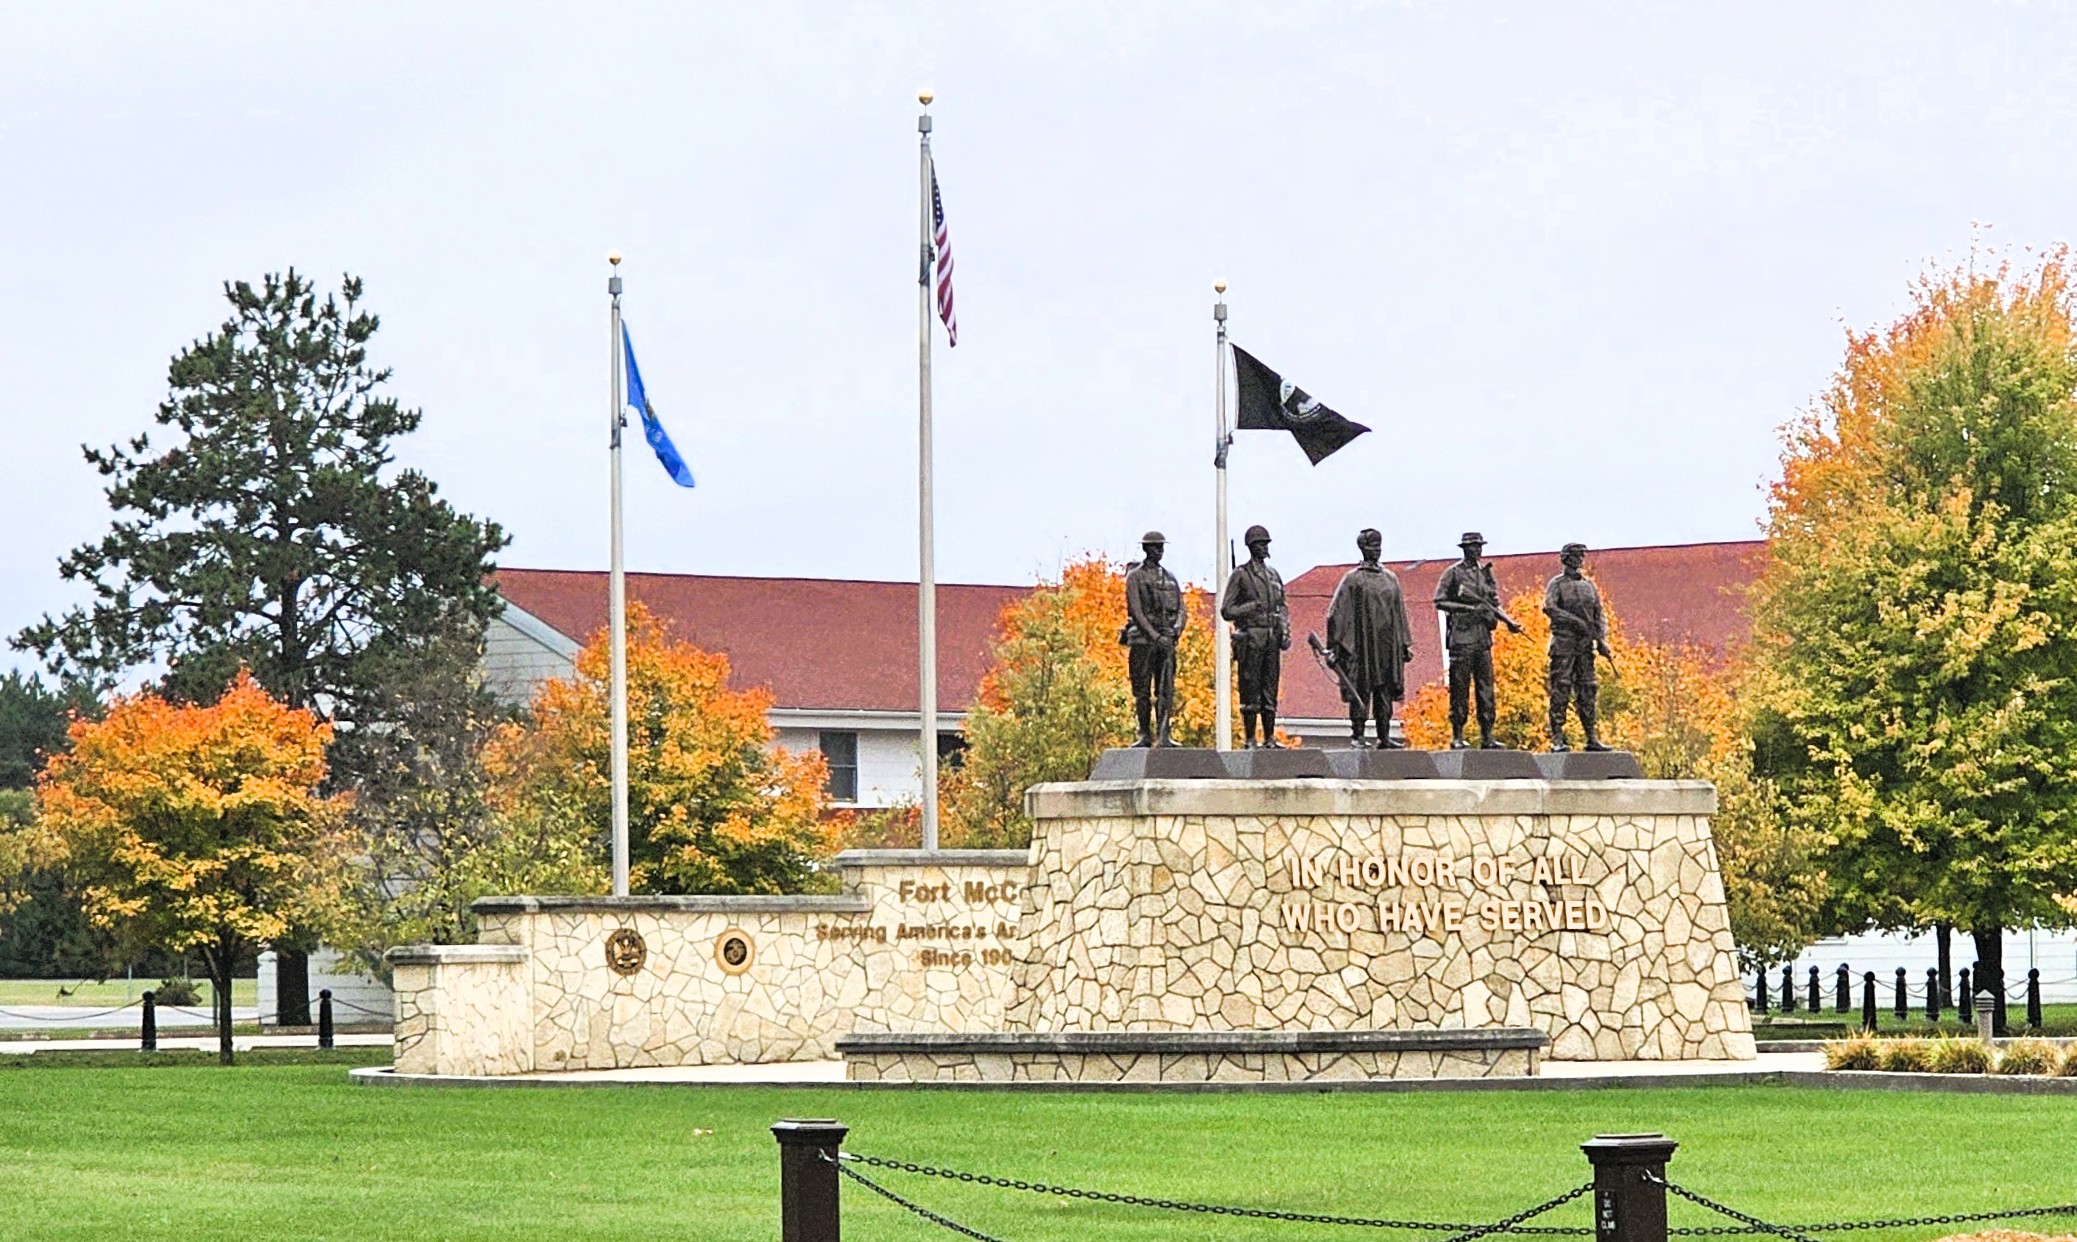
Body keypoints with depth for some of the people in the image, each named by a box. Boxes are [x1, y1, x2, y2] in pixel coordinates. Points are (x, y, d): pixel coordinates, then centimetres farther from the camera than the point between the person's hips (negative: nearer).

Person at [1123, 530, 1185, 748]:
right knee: (1142, 691, -1)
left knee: (1166, 689, -6)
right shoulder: (1135, 577, 1)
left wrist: (1177, 630, -6)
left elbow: (1180, 609, 15)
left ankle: (1163, 736, -9)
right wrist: (1155, 636, -16)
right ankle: (1144, 735, 5)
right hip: (1142, 638, -4)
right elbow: (1135, 610, -8)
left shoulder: (1170, 578, 17)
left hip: (1166, 639, 4)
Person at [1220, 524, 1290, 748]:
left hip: (1272, 638, 6)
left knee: (1270, 690, 6)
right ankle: (1249, 740, -3)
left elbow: (1282, 607, 20)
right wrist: (1251, 607, -17)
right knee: (1250, 692, -5)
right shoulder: (1241, 575, -1)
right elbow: (1226, 610, -4)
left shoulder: (1273, 575, 17)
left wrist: (1285, 631, 6)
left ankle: (1270, 738, 10)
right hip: (1251, 639, -6)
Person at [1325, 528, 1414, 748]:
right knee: (1361, 691, -5)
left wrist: (1405, 644, 15)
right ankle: (1357, 736, -2)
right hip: (1362, 645, -5)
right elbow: (1336, 614, -3)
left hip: (1387, 645, 5)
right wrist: (1333, 647, -9)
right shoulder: (1353, 579, -1)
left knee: (1385, 691, 5)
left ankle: (1384, 736, 8)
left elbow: (1399, 612, 19)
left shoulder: (1390, 579, 14)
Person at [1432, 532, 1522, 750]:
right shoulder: (1453, 573, -1)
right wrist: (1468, 608, -14)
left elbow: (1495, 604, 19)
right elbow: (1440, 602, -5)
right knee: (1460, 688, -4)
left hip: (1484, 636, 5)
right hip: (1461, 636, -5)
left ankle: (1487, 736, 5)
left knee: (1486, 687, 4)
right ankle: (1457, 736, -1)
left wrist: (1510, 622, 3)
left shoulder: (1486, 573, 15)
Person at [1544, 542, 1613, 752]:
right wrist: (1575, 621, -22)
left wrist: (1602, 640, 3)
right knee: (1560, 692, -7)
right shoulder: (1557, 584, -1)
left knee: (1588, 691, 5)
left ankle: (1592, 739, 8)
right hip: (1563, 642, -6)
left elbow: (1599, 616, 16)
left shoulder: (1589, 586, 16)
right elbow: (1549, 607, -17)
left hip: (1585, 643, 6)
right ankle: (1557, 740, -8)